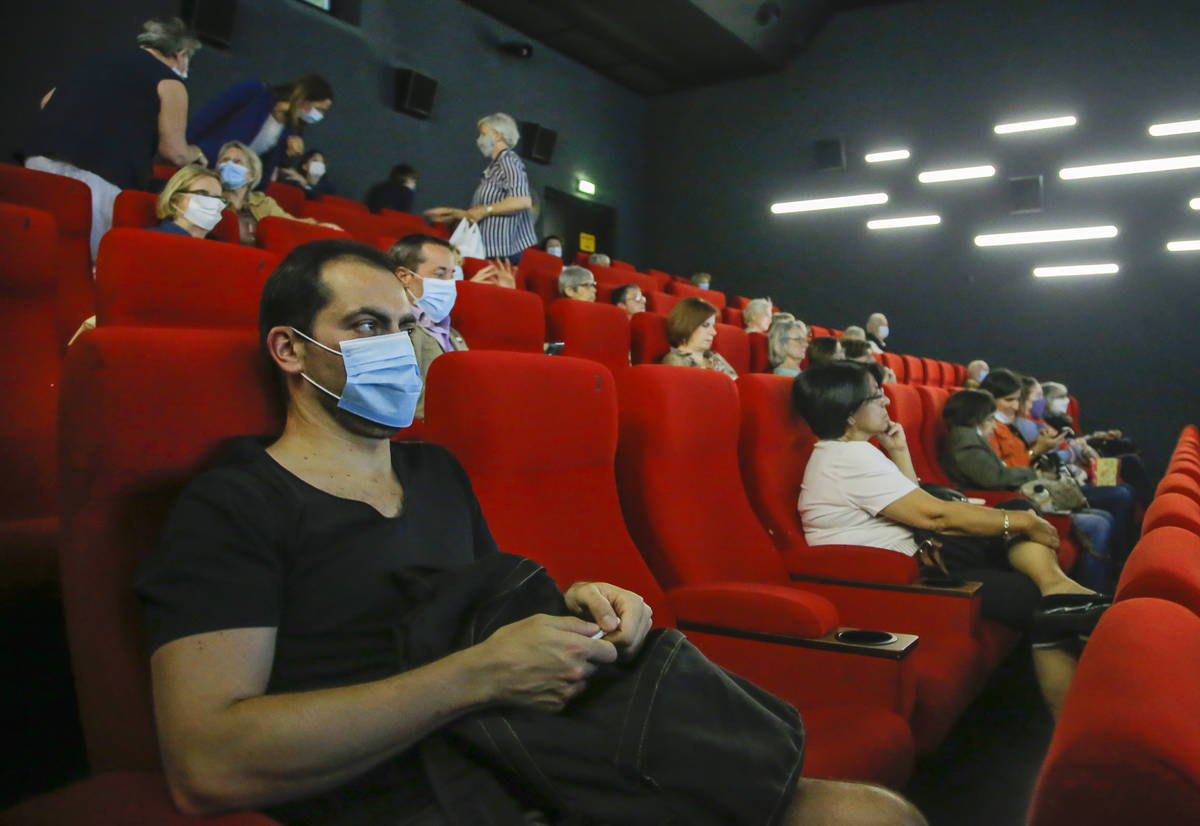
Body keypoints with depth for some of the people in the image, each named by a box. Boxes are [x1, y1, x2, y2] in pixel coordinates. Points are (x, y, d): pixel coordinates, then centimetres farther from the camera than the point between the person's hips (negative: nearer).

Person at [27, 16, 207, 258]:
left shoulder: (96, 61, 21)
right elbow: (175, 153, 1)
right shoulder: (169, 84, 3)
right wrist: (196, 153, 23)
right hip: (97, 179, -6)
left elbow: (47, 101, 25)